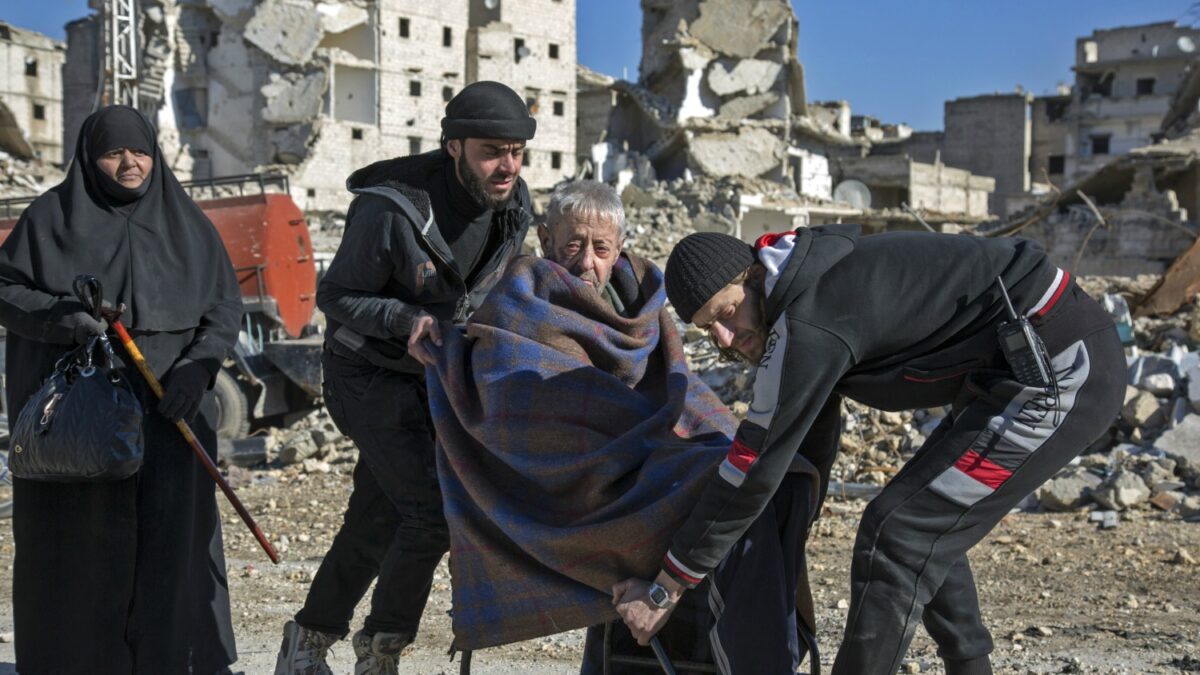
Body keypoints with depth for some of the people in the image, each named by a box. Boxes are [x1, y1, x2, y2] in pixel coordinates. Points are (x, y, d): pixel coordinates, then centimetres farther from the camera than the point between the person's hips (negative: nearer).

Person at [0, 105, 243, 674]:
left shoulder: (184, 220, 9)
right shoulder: (52, 215, 4)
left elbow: (225, 302, 7)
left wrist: (199, 365, -9)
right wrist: (61, 317, -17)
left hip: (166, 407, 2)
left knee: (171, 531, 0)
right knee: (79, 536, 1)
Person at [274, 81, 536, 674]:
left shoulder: (514, 203, -7)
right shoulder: (391, 212, -28)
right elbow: (335, 296, -17)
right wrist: (407, 321, -32)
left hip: (434, 371, 7)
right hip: (372, 373, -7)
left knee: (377, 520, 14)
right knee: (431, 510, -17)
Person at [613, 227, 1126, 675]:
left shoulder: (808, 326, -20)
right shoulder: (814, 289, 11)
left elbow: (754, 469, -16)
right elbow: (810, 445, 21)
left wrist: (663, 589, -7)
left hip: (1063, 367, -10)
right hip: (1073, 357, 10)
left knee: (897, 535, -9)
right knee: (926, 528, 19)